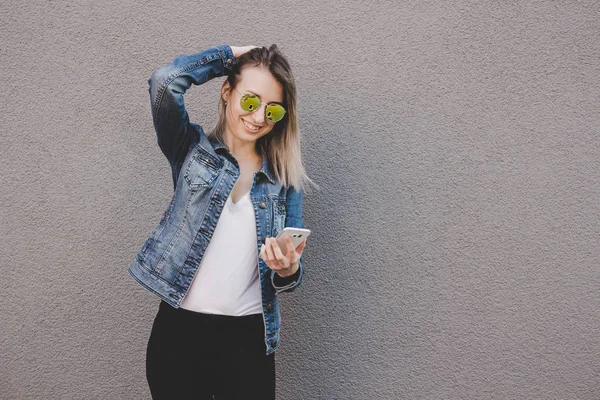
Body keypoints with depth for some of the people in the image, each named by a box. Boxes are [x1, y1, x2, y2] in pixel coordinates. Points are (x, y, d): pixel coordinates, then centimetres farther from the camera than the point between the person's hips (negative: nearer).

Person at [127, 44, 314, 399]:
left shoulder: (285, 178, 5)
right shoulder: (192, 149, 2)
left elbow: (291, 271, 5)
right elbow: (165, 81, -16)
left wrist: (288, 269, -18)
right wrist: (231, 55, -3)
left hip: (249, 338, 2)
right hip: (179, 330, -1)